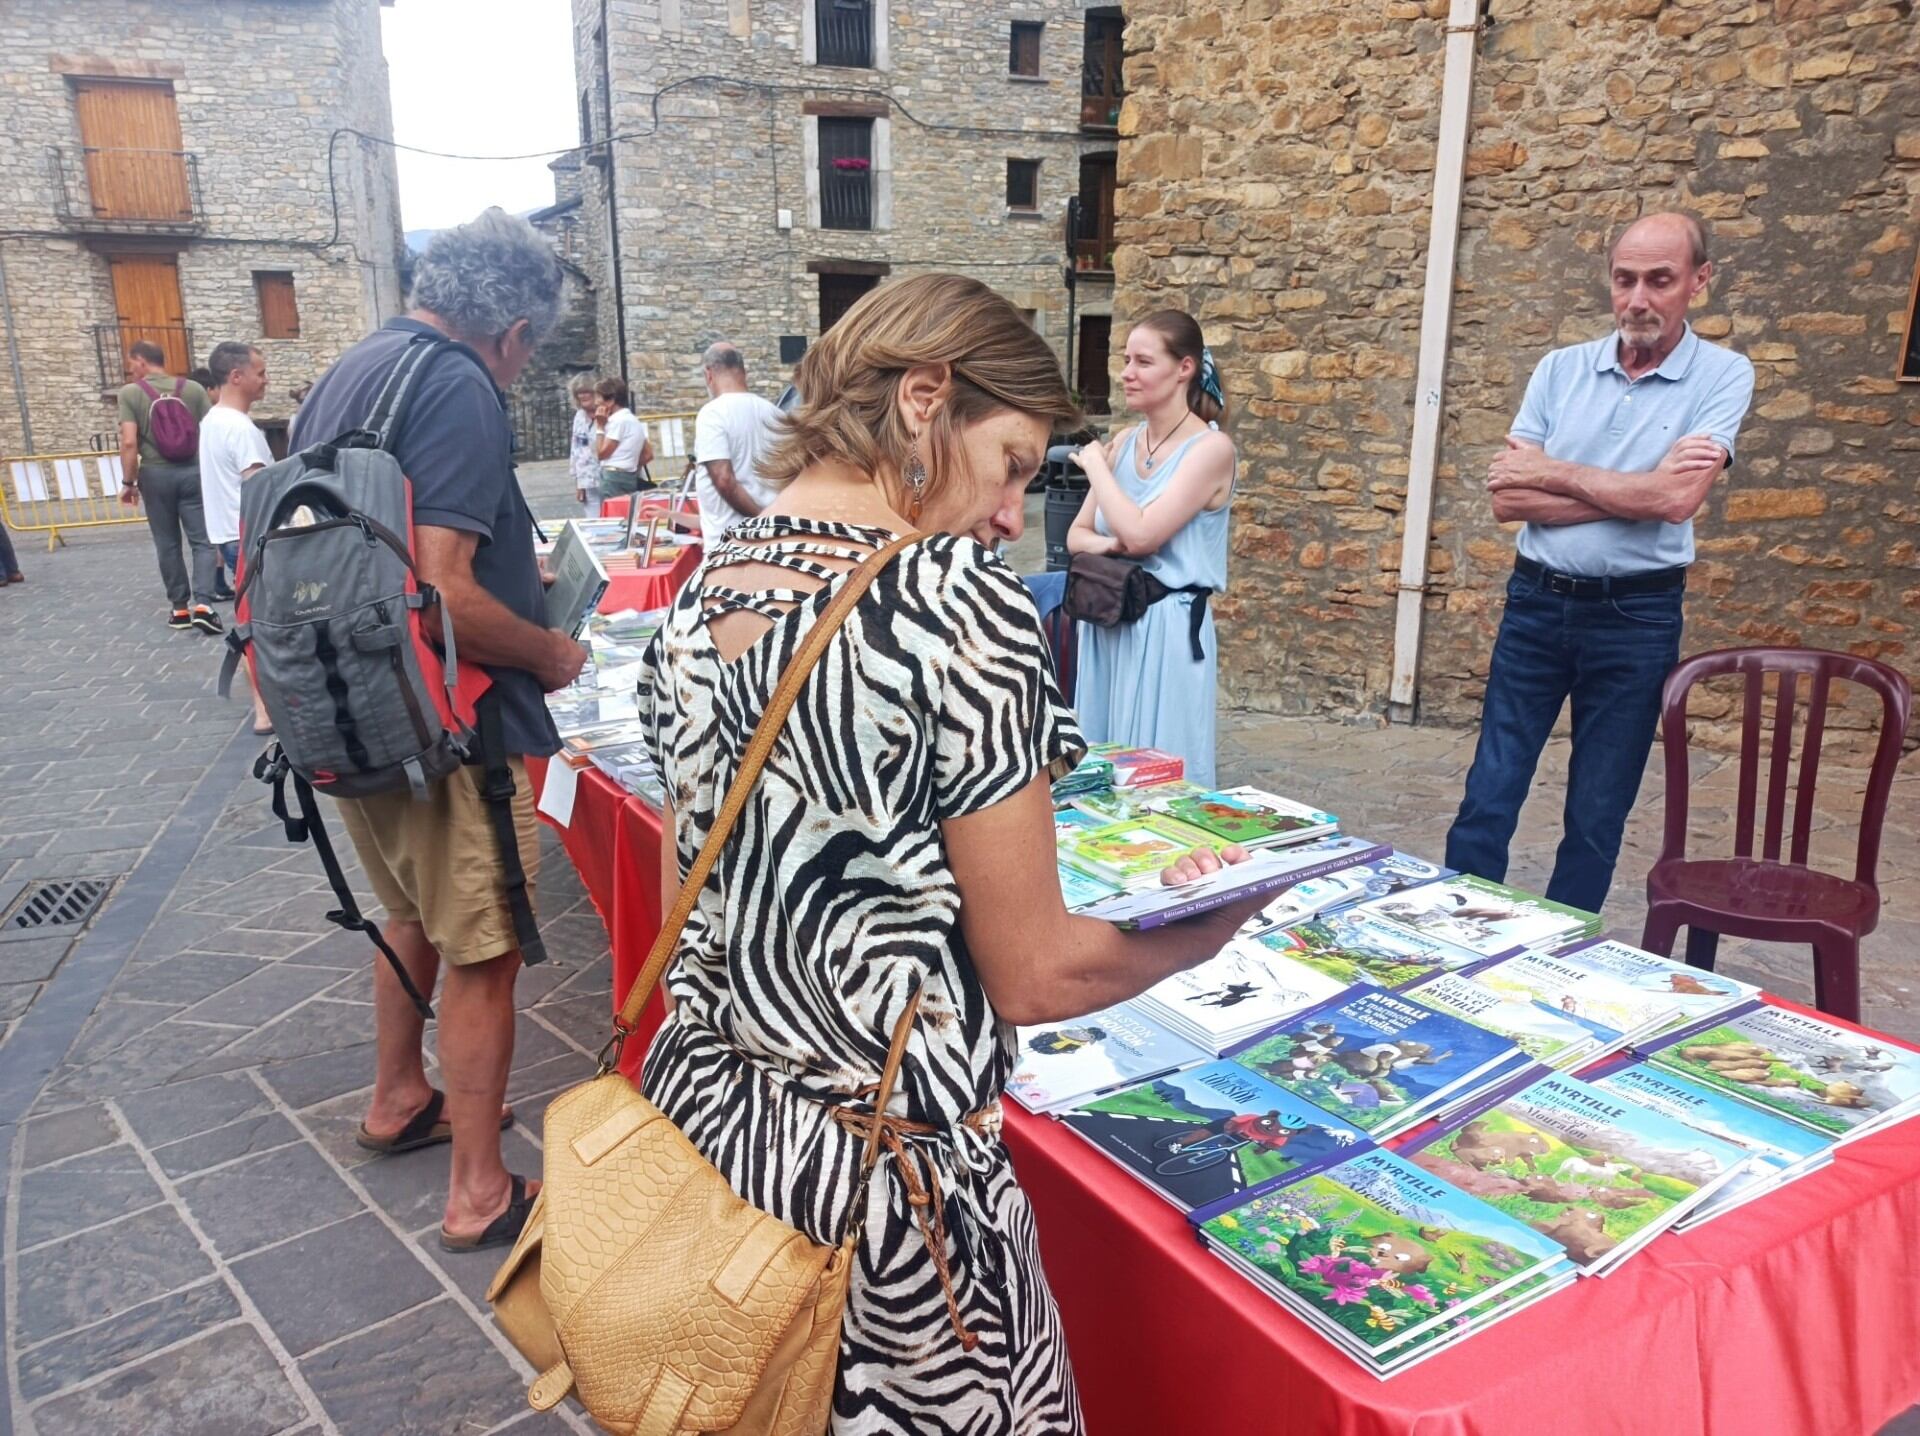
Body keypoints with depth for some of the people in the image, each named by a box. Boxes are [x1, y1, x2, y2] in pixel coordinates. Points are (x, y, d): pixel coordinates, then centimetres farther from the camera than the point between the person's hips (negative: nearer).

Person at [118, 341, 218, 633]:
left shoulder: (130, 392, -4)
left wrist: (128, 482, -1)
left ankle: (180, 607, 16)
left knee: (167, 544, 10)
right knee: (202, 540, 0)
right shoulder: (193, 389, 1)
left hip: (155, 474, -1)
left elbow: (129, 442, -10)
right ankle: (203, 604, -14)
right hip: (192, 471, 1)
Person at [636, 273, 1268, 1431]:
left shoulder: (700, 592, 0)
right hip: (879, 1168, -6)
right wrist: (1212, 919, 1)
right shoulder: (957, 598, -22)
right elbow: (1033, 974, -16)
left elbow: (689, 896, 9)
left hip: (699, 1108, 7)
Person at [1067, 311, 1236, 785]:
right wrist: (1109, 545, -13)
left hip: (1168, 628, -7)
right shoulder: (1125, 441, 9)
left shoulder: (1211, 448, -11)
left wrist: (1096, 465, -7)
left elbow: (1140, 534, -20)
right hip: (1106, 623, 7)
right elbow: (1076, 536, 10)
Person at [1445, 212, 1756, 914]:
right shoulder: (1561, 369, 3)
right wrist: (1636, 490, -15)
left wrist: (1549, 472, -12)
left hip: (1636, 616, -2)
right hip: (1537, 600, 2)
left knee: (1597, 816, 10)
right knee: (1488, 797, 3)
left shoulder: (1723, 376, -4)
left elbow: (1678, 498, -19)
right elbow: (1506, 499, -7)